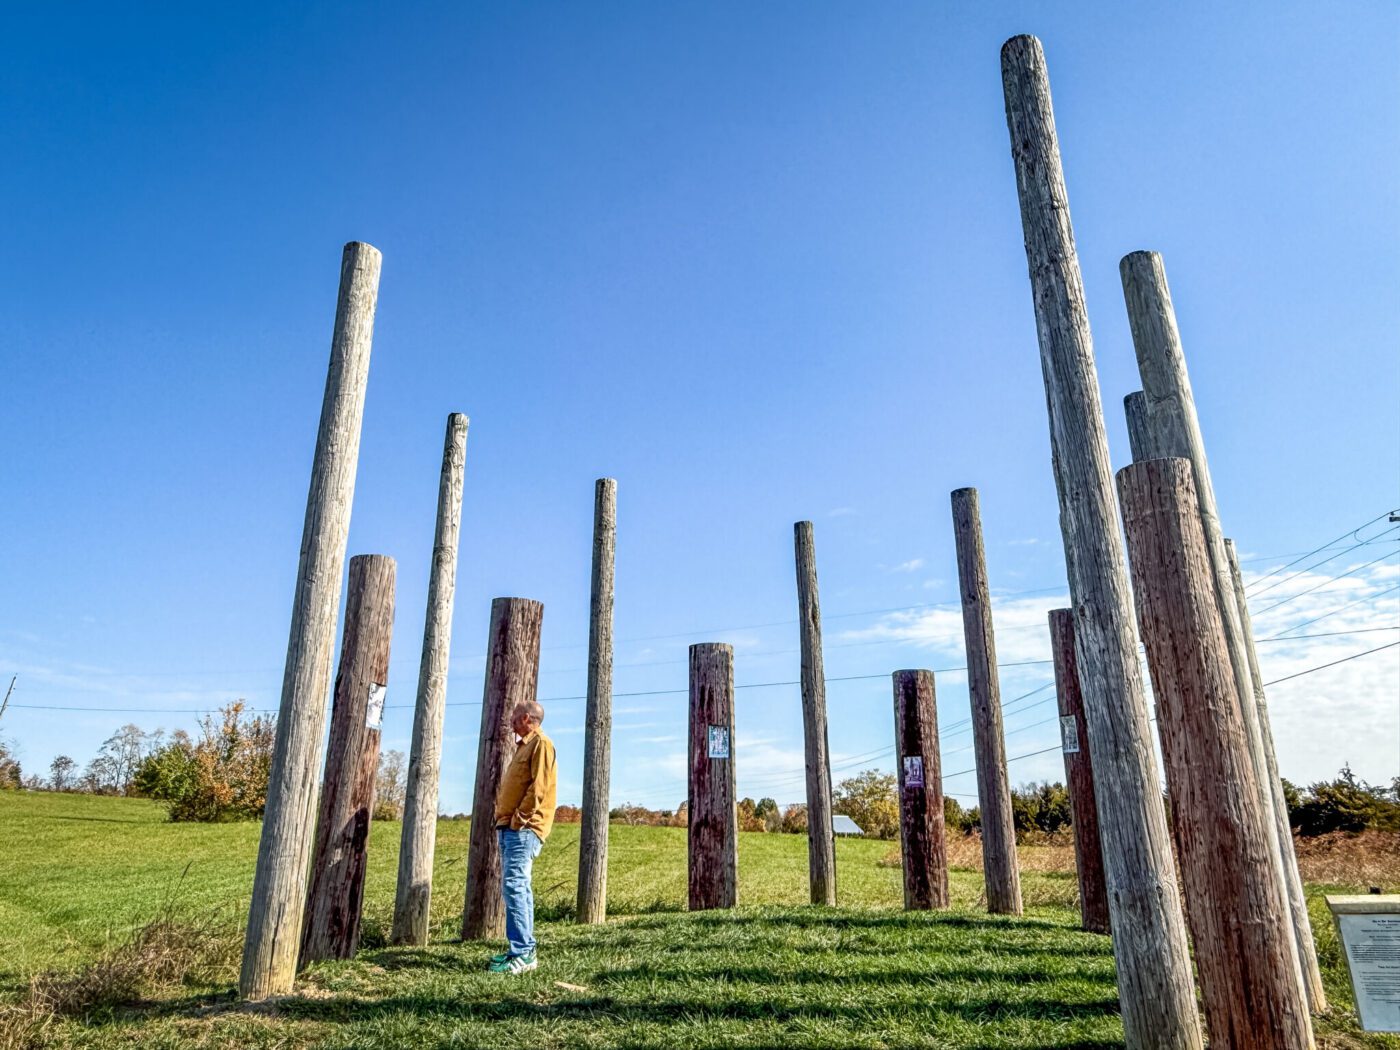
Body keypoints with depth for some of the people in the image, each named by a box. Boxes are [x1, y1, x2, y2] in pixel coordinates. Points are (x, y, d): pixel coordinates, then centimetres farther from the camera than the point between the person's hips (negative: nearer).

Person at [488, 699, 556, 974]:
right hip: (511, 828, 10)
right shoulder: (524, 746, 22)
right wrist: (503, 818, 14)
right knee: (518, 887, 11)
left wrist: (519, 818, -18)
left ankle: (522, 954, -14)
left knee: (514, 885, -15)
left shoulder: (541, 743, -8)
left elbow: (539, 787, -17)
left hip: (524, 828, -10)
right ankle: (522, 949, 16)